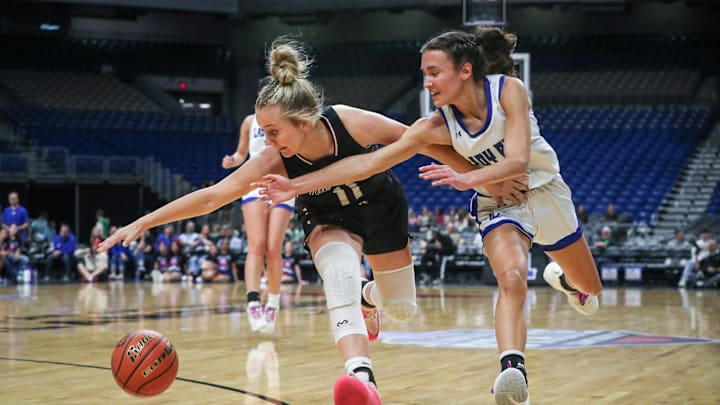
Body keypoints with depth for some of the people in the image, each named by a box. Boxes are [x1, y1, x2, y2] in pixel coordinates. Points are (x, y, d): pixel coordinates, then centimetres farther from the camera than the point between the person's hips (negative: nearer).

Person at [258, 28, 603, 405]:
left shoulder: (508, 90, -24)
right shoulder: (436, 126, -20)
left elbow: (519, 161, -33)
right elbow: (368, 161, -25)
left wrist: (467, 179, -50)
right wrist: (295, 186, -32)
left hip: (545, 190, 1)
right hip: (500, 204, -1)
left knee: (589, 288, 18)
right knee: (511, 280, -32)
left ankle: (561, 277, 54)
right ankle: (512, 369, -43)